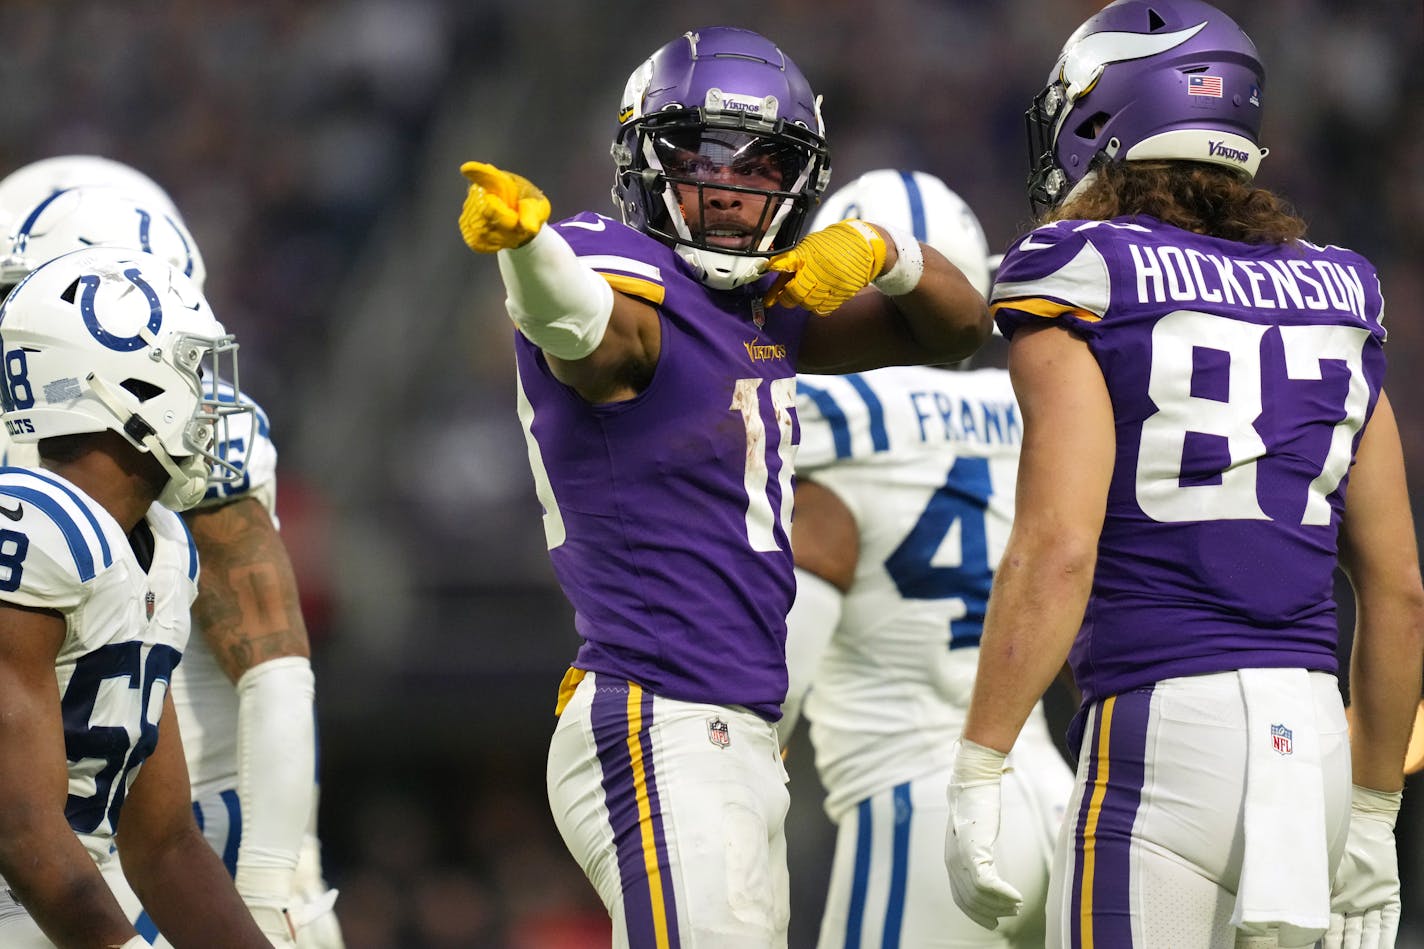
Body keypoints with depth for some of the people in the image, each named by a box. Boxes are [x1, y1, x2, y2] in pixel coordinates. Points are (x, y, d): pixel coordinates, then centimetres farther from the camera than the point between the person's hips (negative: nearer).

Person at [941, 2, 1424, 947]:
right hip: (1313, 733, 6)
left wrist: (976, 773, -13)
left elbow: (1058, 549, -15)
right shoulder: (1335, 308, 16)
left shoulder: (1082, 298, -3)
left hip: (1161, 733, -6)